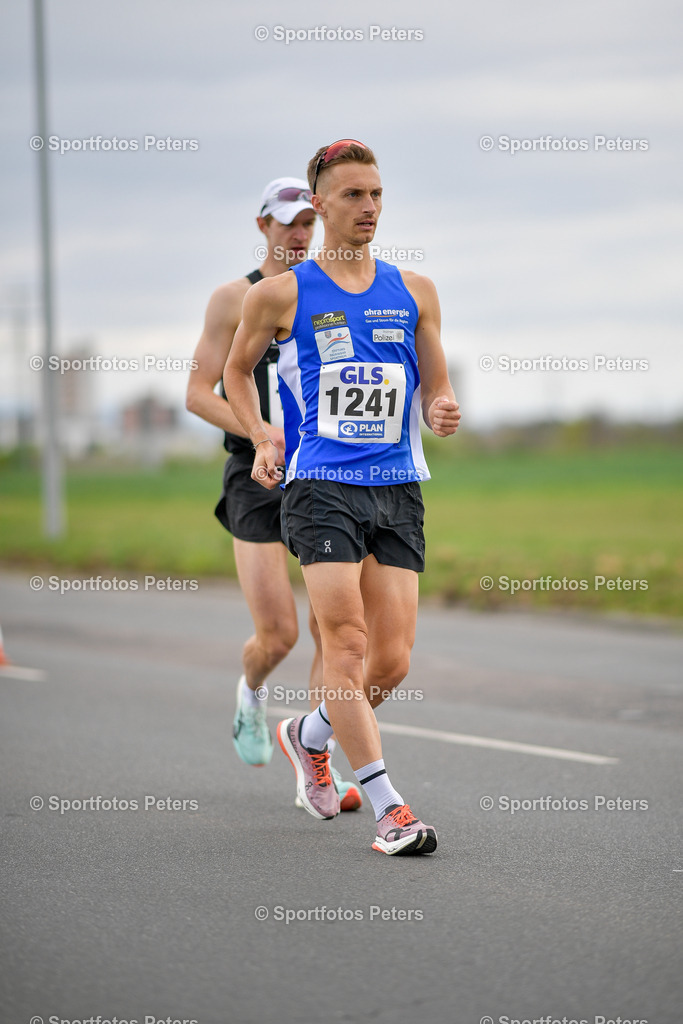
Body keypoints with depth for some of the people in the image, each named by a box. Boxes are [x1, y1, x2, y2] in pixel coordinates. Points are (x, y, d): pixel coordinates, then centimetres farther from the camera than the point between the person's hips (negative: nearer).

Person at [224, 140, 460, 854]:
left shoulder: (414, 292, 12)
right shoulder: (281, 294, 3)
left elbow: (436, 388, 17)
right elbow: (236, 369, 17)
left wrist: (443, 412, -7)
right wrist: (261, 439, 1)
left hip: (398, 490, 4)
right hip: (320, 487, -4)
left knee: (392, 661, 2)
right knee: (347, 642, -14)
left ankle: (308, 735, 31)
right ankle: (387, 807, -11)